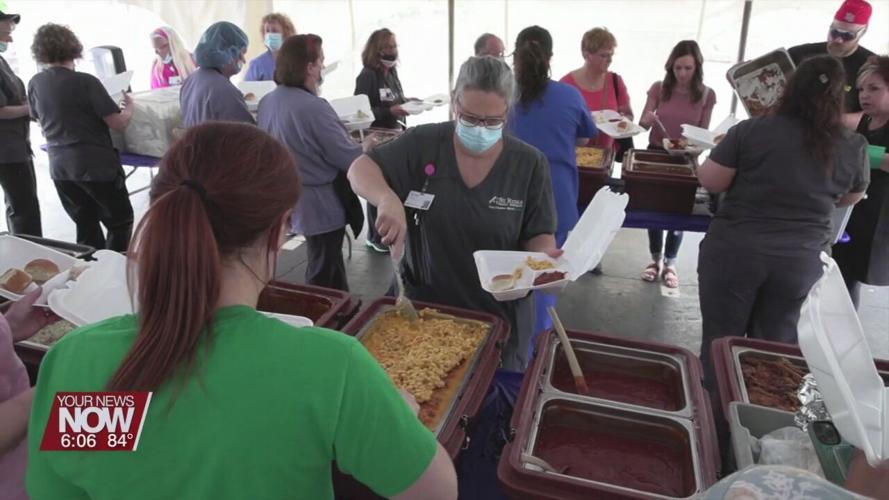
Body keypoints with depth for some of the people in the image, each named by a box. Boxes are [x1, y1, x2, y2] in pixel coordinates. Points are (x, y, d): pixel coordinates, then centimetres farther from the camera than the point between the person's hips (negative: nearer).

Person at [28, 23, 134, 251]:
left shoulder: (35, 83, 4)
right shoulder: (85, 82, -15)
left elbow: (40, 120, 20)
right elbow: (118, 123, -14)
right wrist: (129, 106, 6)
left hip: (59, 166, 6)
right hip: (96, 164, -6)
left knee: (86, 226, 16)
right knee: (120, 221, 8)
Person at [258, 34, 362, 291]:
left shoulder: (267, 101, 0)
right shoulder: (314, 107, -26)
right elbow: (351, 159, -22)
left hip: (289, 197, 9)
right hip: (320, 204, -9)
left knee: (328, 261, 25)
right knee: (323, 272, 10)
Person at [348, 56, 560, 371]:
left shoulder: (530, 164, -9)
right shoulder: (423, 145, -9)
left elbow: (538, 237, -4)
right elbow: (360, 169, -7)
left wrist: (544, 257, -28)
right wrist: (388, 199, -29)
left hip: (499, 317, 0)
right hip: (424, 306, 1)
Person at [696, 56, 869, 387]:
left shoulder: (751, 130, -10)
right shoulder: (853, 147, -1)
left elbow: (710, 181, -5)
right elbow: (851, 198, 15)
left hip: (735, 252, -2)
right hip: (803, 262, 2)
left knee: (720, 342, 14)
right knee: (775, 350, 17)